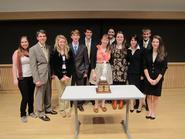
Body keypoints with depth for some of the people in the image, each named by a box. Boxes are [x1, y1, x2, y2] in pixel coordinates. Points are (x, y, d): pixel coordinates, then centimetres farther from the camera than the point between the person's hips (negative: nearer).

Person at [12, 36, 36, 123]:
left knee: (31, 96, 11)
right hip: (22, 78, -3)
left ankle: (31, 111, 31)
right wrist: (15, 78, -12)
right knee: (25, 97, -1)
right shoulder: (17, 53, -5)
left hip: (31, 77, 3)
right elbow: (14, 66, -7)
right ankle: (23, 115, 19)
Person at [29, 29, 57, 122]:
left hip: (48, 75, 6)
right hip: (40, 76, -6)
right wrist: (37, 79, -17)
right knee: (40, 95, 6)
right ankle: (41, 113, 21)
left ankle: (48, 108, 36)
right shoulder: (33, 49, -10)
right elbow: (33, 66, -13)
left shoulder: (49, 47, 8)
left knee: (48, 94, 17)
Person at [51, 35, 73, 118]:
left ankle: (67, 110, 16)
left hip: (68, 75, 2)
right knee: (61, 93, 6)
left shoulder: (68, 51, 4)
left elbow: (71, 64, 2)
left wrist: (68, 75, -8)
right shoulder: (55, 52, -2)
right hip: (59, 75, -1)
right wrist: (61, 76, -10)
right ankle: (62, 110, 19)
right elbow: (54, 66, -5)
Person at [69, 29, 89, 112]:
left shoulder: (83, 47, 3)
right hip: (70, 71, 0)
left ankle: (80, 104, 24)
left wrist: (86, 71, -1)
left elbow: (86, 61, 4)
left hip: (80, 71, 1)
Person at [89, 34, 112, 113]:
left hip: (107, 69, 4)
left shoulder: (109, 49, 5)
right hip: (98, 68, -3)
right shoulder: (96, 48, -7)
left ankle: (102, 104, 24)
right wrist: (93, 72, -13)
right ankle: (96, 105, 17)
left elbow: (110, 60, 12)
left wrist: (110, 70, 9)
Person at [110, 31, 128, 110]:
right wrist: (111, 67, -3)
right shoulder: (112, 47, 4)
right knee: (114, 84, 1)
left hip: (123, 69, 0)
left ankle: (121, 101, 22)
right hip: (114, 69, 0)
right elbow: (109, 58, 3)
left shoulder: (126, 47, 4)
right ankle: (114, 101, 18)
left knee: (122, 85, 4)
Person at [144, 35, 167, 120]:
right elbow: (145, 67, -3)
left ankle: (154, 112, 25)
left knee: (156, 96, 9)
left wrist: (157, 80, -12)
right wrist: (149, 78, -12)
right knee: (149, 95, 9)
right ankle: (150, 111, 25)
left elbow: (164, 68, -6)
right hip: (148, 78, 1)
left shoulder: (163, 54, -4)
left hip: (158, 78, -1)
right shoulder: (147, 53, -1)